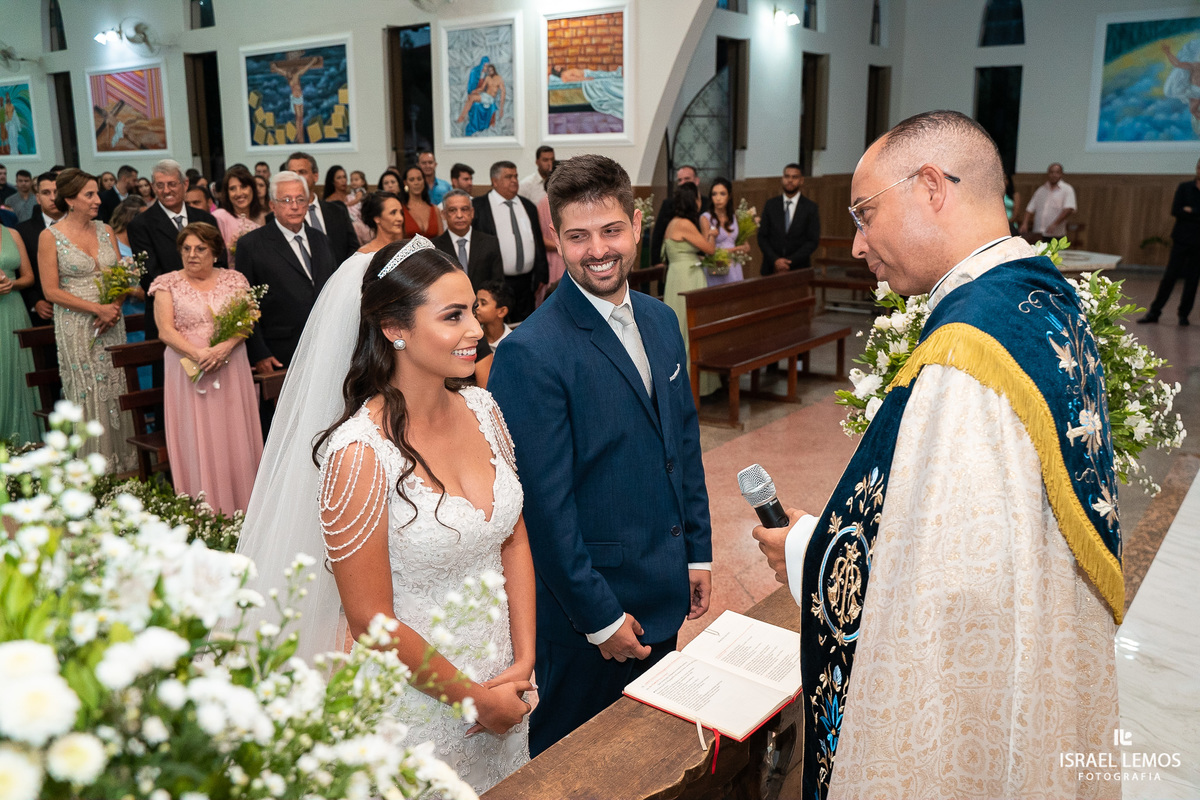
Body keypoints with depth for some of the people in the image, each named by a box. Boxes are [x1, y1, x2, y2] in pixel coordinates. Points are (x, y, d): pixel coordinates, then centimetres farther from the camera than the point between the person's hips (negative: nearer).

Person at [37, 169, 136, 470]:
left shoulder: (105, 230, 7)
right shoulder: (50, 236, -7)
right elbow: (51, 290, -9)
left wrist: (114, 308, -9)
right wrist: (97, 308, -16)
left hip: (111, 321, 4)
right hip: (76, 326, -4)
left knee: (116, 387, 6)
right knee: (88, 392, 0)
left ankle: (123, 461, 16)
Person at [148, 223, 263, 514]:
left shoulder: (233, 280, 9)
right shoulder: (168, 283, 5)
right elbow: (166, 331, -3)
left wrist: (226, 346, -19)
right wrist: (198, 354, -19)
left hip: (230, 367, 1)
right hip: (187, 368, -1)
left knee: (234, 437, 2)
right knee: (196, 440, -1)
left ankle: (238, 509, 10)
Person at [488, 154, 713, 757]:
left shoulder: (660, 320, 3)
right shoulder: (530, 352, -22)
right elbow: (545, 502, -20)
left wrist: (698, 550, 10)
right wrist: (600, 617, -15)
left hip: (666, 590, 7)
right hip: (587, 599, -6)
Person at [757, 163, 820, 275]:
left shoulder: (810, 208, 2)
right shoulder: (770, 205, 6)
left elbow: (813, 241, -2)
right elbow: (762, 237, 3)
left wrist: (790, 261, -12)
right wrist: (775, 260, -11)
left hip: (798, 270, -1)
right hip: (771, 269, 1)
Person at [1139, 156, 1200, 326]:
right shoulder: (1185, 187, 3)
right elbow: (1175, 211, -7)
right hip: (1182, 239, -1)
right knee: (1169, 277, -3)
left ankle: (1184, 315, 13)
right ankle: (1154, 312, 4)